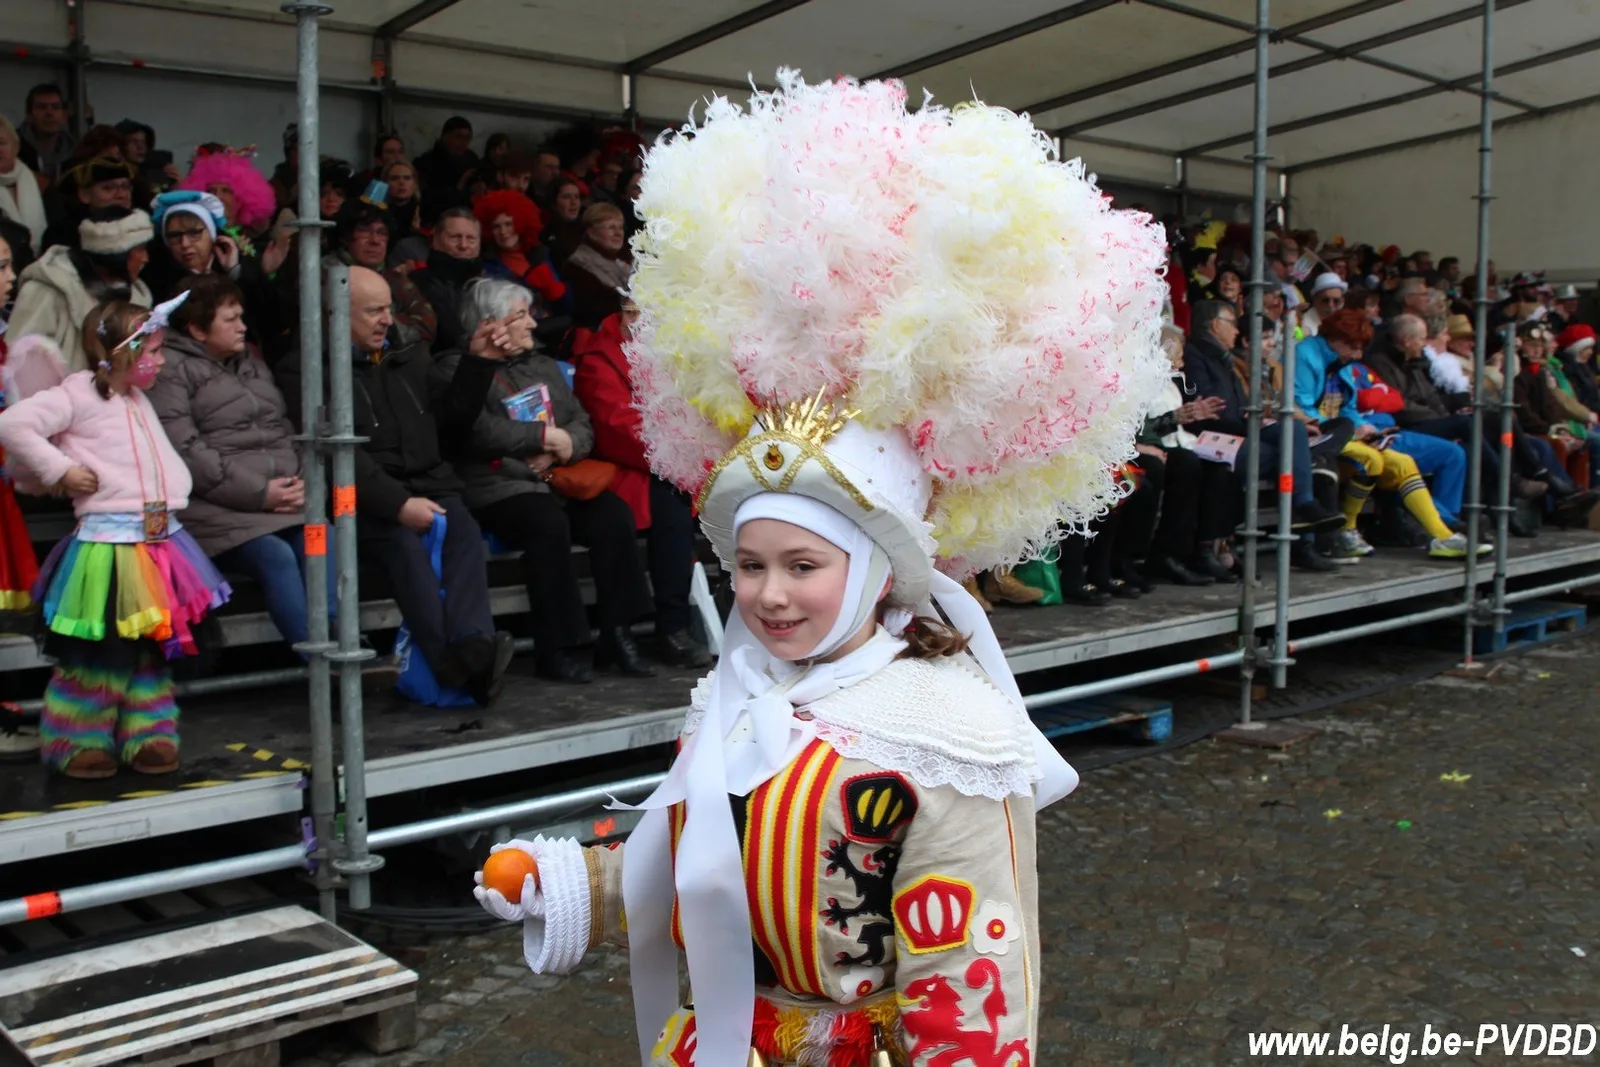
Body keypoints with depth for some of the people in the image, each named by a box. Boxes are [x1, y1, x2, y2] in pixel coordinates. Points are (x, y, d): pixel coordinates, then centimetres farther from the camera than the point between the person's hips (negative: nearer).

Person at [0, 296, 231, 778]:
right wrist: (60, 470, -16)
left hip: (159, 543, 8)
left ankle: (148, 735, 24)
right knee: (97, 652, 0)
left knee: (154, 646, 14)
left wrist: (175, 496, 4)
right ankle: (77, 741, 16)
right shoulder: (79, 392, -9)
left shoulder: (139, 400, 16)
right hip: (107, 546, -8)